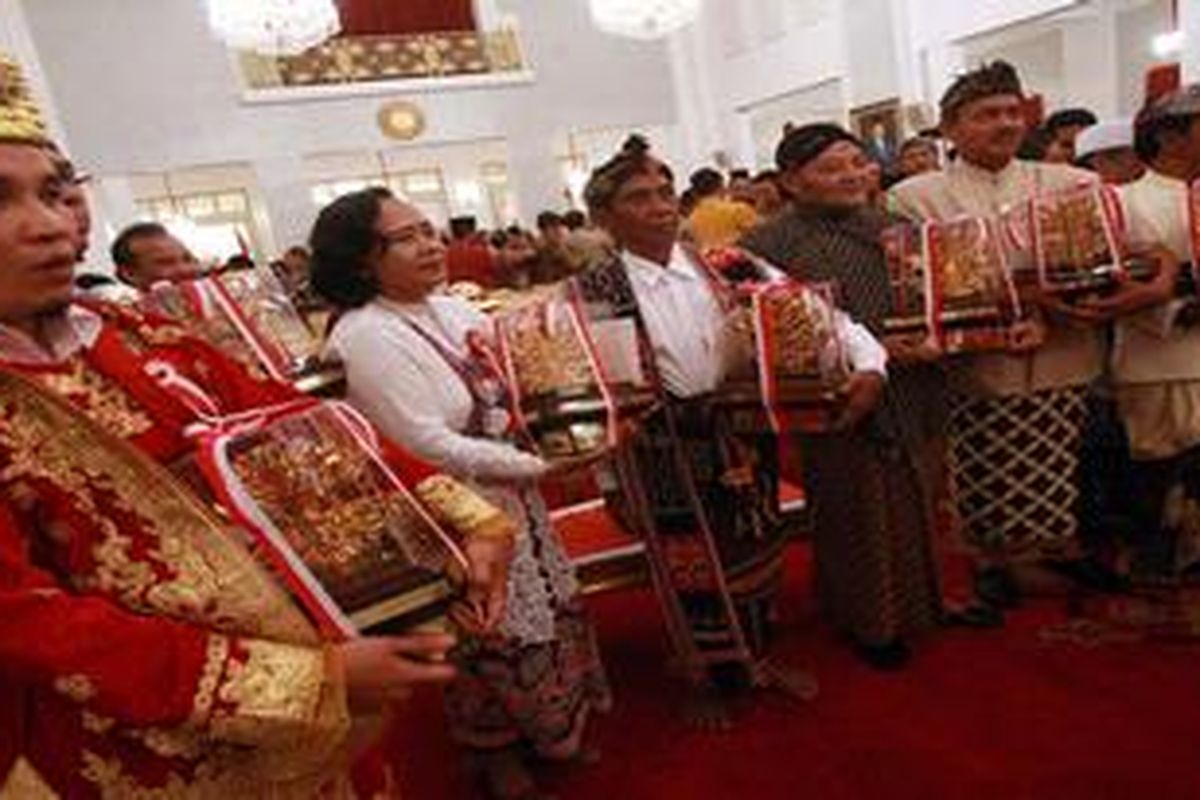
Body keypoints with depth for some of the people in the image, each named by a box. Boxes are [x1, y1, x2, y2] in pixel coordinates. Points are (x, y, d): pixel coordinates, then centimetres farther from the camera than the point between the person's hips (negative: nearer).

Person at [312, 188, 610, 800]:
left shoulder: (453, 311, 4)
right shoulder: (365, 337, -20)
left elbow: (510, 398, 13)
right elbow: (427, 447, -25)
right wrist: (539, 467, -21)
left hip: (512, 502, 8)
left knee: (548, 617, 19)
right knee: (494, 640, 10)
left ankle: (551, 734, 44)